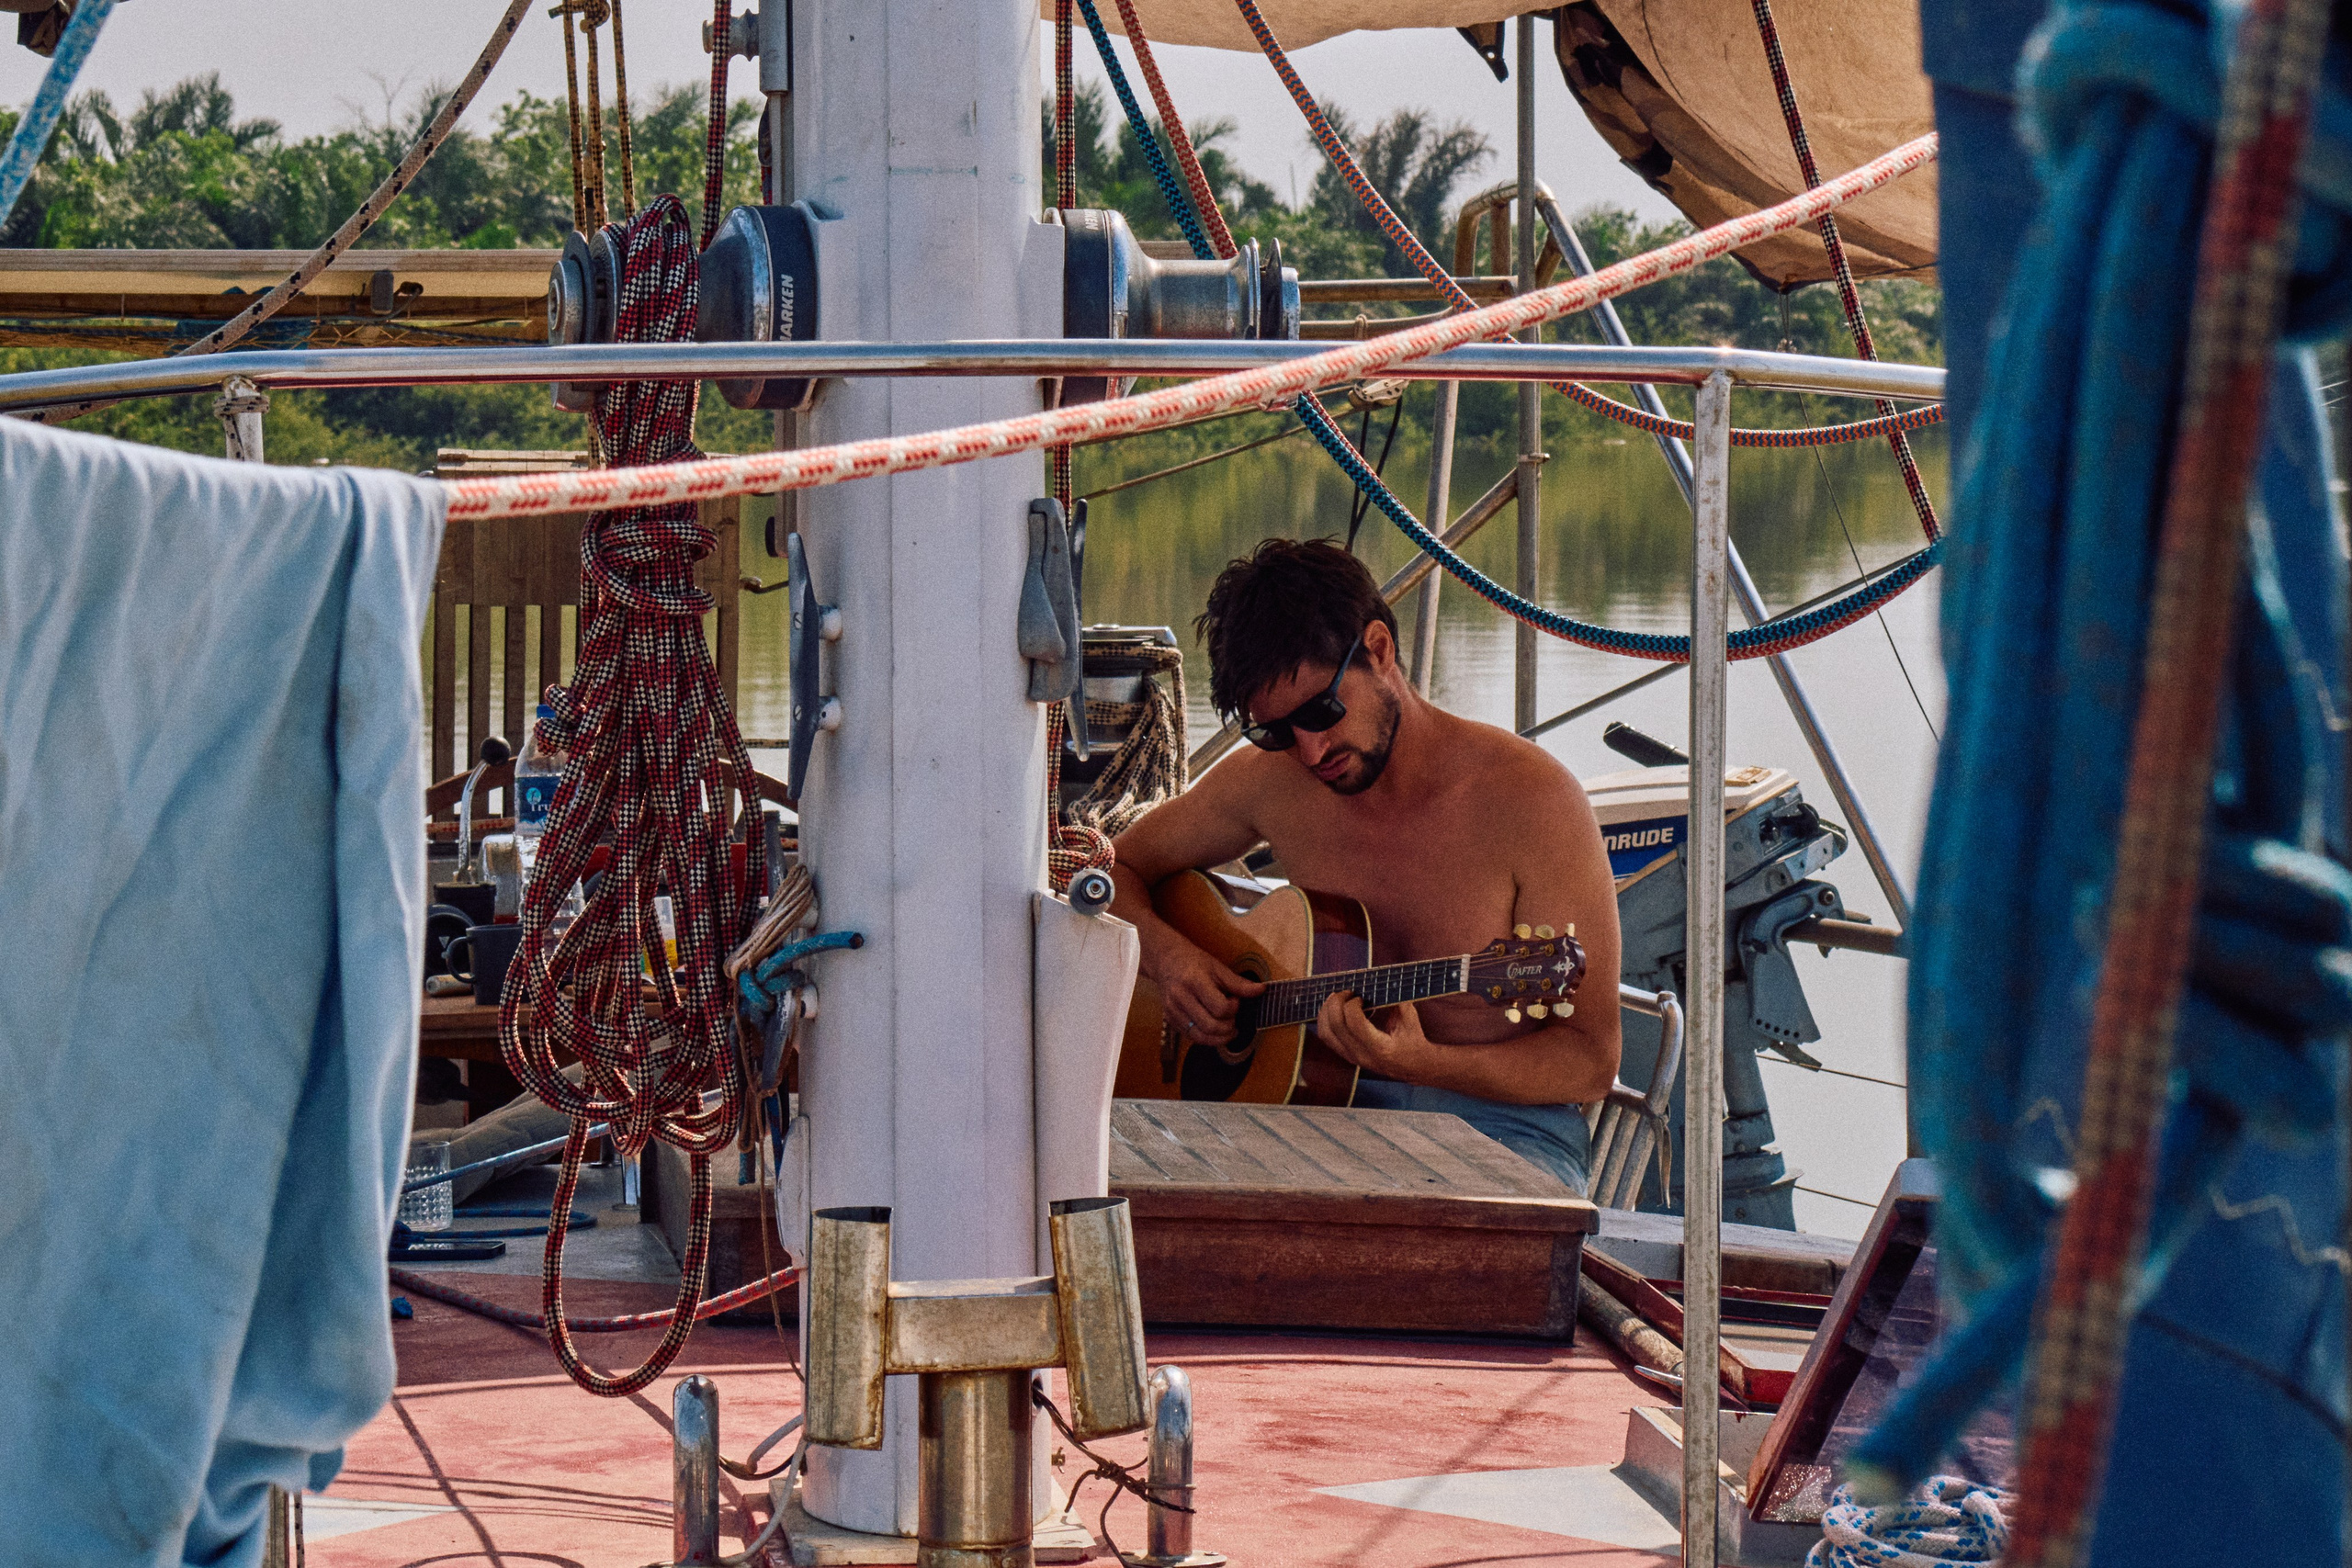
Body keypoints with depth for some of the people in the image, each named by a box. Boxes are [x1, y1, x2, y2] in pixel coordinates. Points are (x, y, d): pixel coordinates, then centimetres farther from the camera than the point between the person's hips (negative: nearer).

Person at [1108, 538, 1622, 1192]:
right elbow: (1112, 873, 21)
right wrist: (1168, 954, -3)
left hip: (1502, 1123, -4)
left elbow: (1591, 1059, -9)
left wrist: (1420, 1063, -27)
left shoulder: (1531, 798, -11)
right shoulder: (1270, 781, 3)